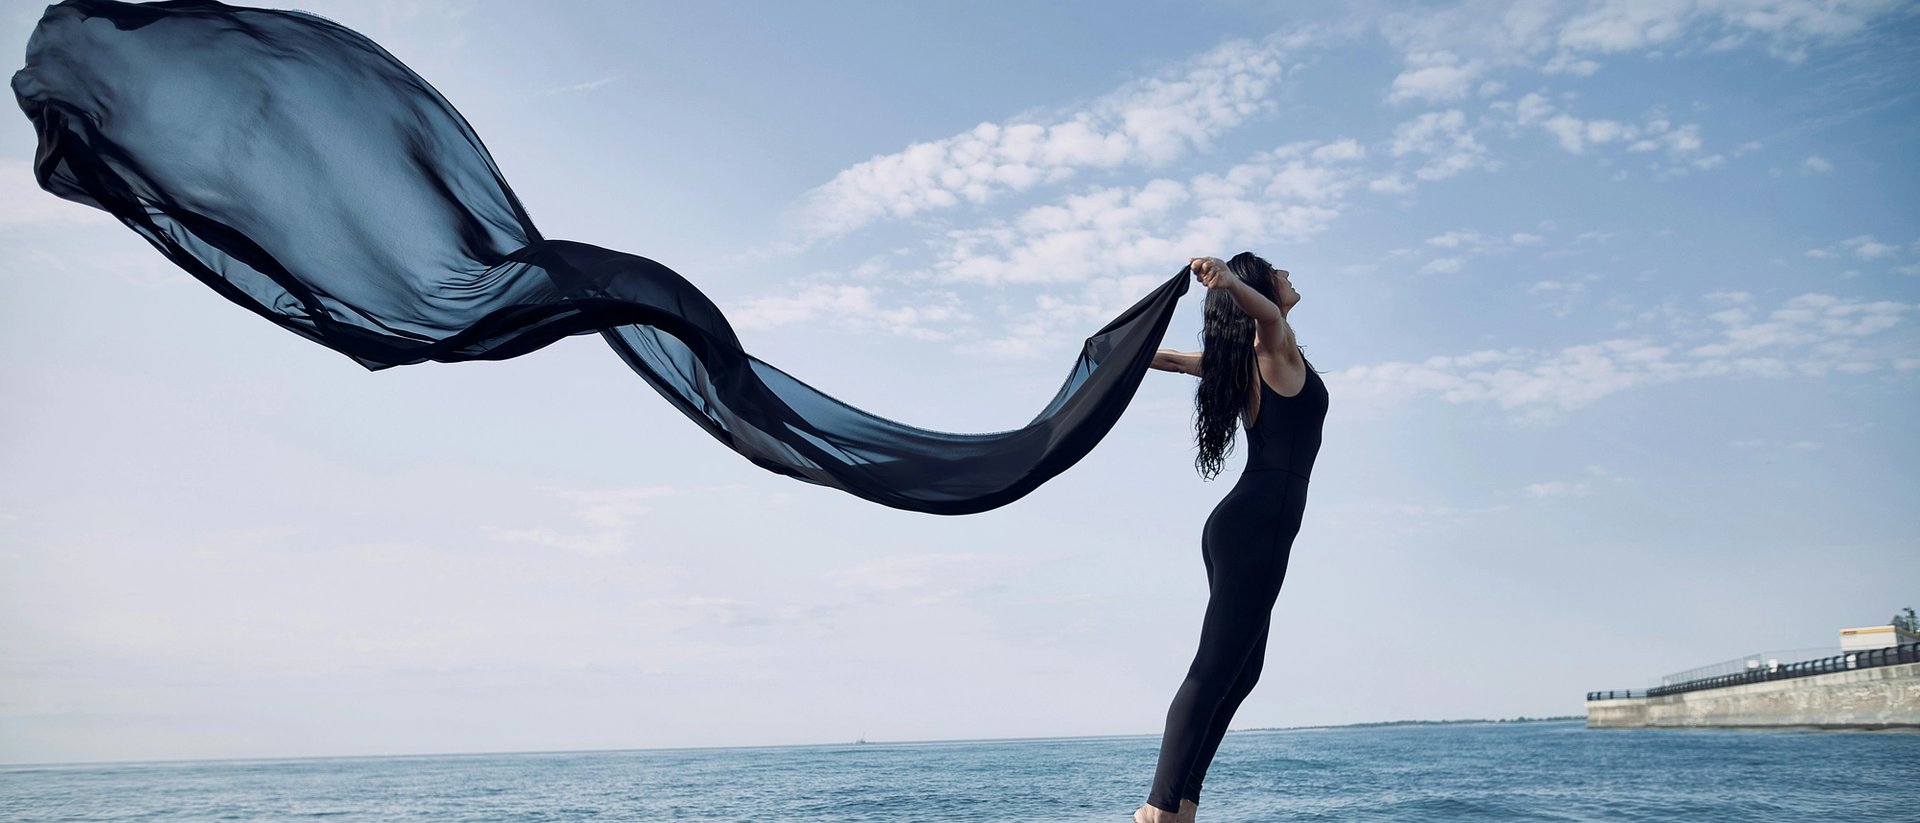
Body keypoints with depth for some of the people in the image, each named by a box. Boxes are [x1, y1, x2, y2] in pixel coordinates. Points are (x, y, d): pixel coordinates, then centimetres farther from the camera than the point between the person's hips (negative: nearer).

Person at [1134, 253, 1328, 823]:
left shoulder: (1246, 357, 17)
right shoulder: (1276, 346, -7)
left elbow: (1174, 359, 24)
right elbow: (1266, 312, -29)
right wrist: (1229, 280, -46)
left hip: (1242, 529, 9)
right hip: (1257, 526, -9)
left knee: (1241, 670, 11)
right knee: (1214, 669, -13)